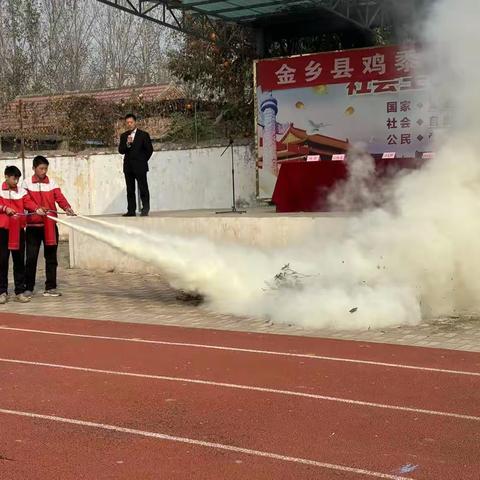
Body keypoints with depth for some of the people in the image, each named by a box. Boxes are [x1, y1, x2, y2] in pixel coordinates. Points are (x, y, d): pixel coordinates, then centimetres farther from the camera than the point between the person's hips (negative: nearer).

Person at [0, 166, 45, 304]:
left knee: (19, 260, 3)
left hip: (18, 229, 2)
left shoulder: (22, 191, 9)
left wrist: (37, 209, -24)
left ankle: (20, 291, 8)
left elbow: (28, 202, -6)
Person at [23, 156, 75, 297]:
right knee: (31, 257, 0)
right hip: (33, 225, -2)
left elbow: (59, 197, -7)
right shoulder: (27, 184, 3)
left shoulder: (52, 183, 6)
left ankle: (50, 287, 11)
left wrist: (67, 208, -27)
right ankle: (28, 287, 10)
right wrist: (37, 208, -24)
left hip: (50, 225, 2)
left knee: (51, 257, 5)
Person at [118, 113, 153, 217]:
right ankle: (131, 210, 7)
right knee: (130, 190, 4)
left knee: (143, 189, -6)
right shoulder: (123, 136, 12)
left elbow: (149, 149, 2)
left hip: (140, 167, -4)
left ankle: (145, 210, -3)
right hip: (128, 167, 4)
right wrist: (127, 144, -15)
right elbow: (121, 150, 3)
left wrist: (143, 161, 2)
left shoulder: (143, 135, 2)